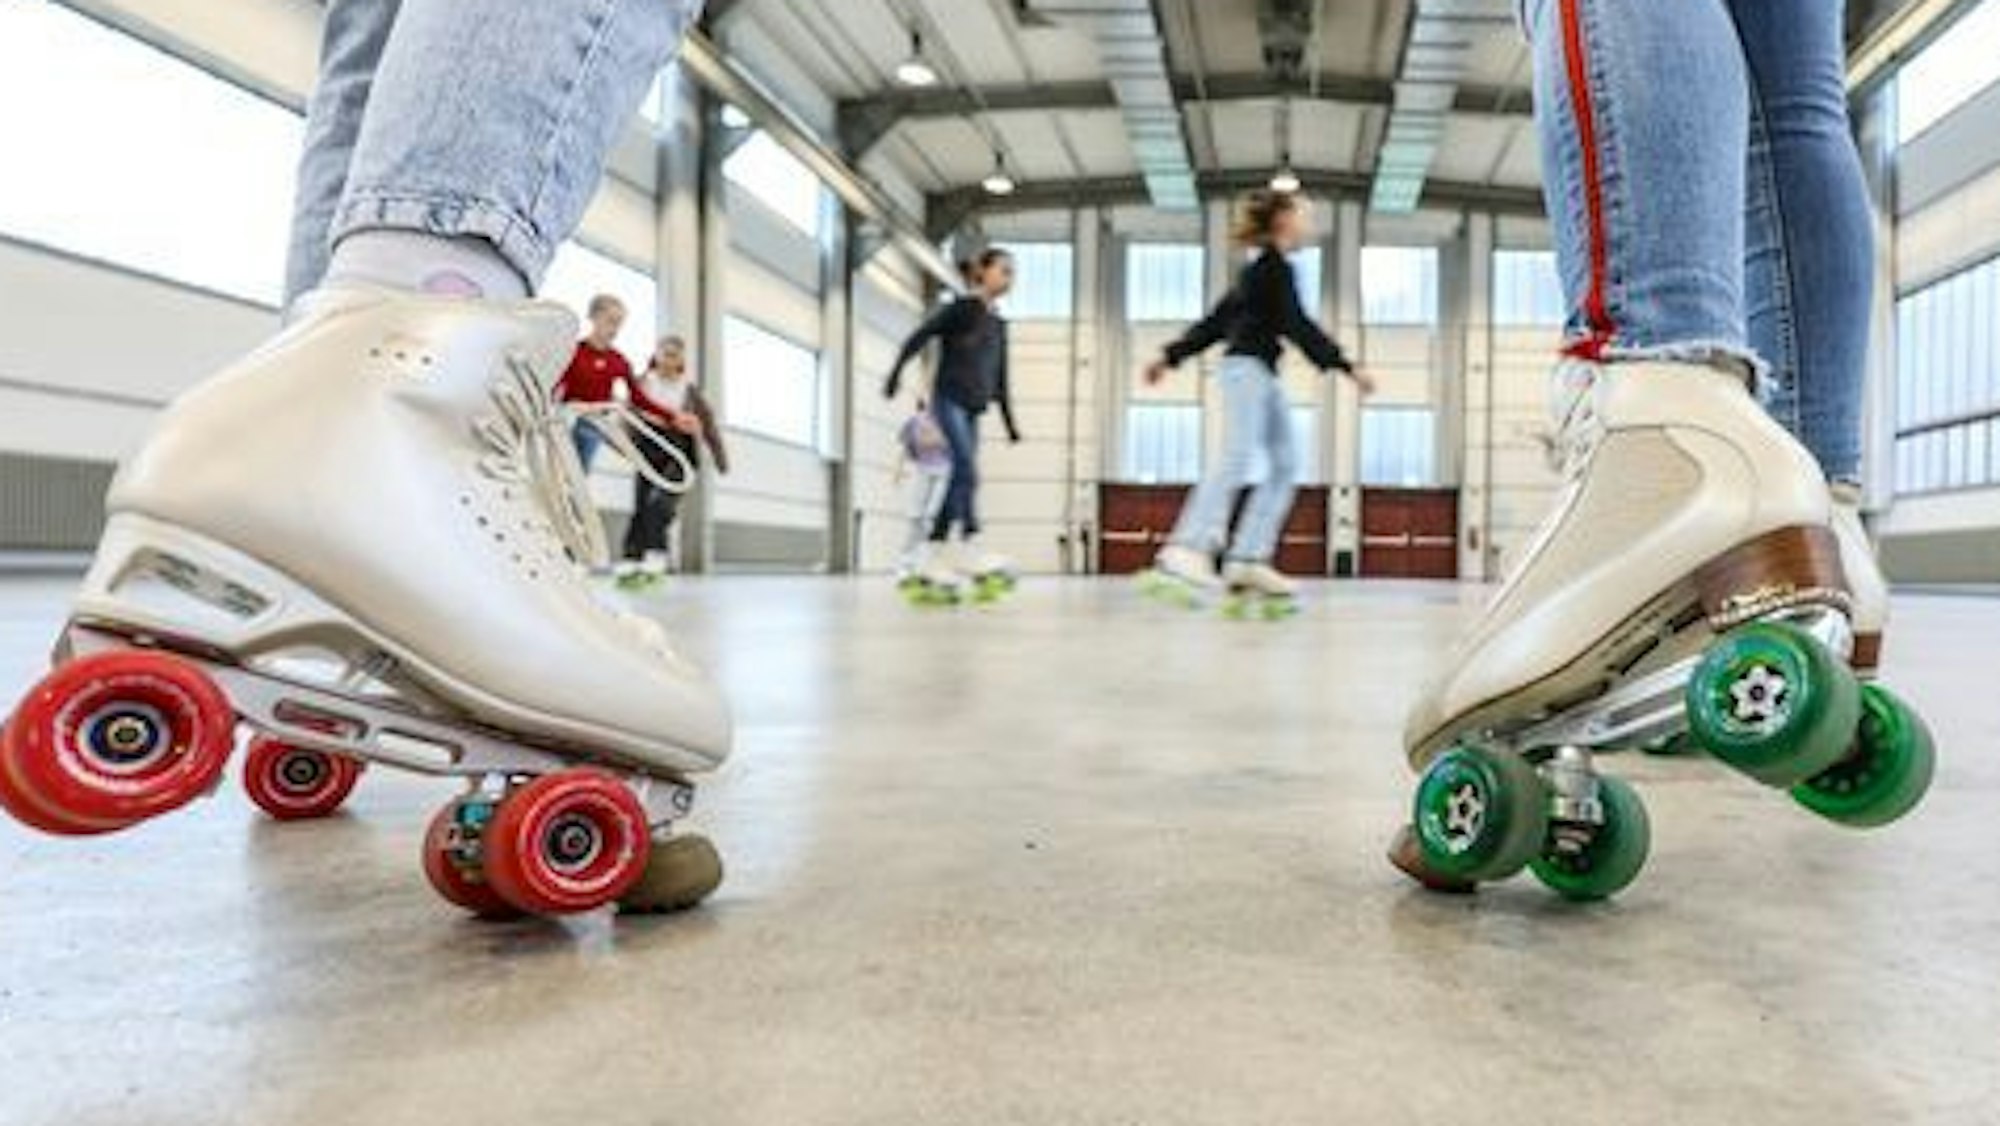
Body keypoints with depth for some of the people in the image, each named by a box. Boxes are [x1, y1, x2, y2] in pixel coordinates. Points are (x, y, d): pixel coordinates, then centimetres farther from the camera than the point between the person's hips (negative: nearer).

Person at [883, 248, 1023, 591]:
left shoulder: (998, 324, 16)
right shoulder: (961, 308, -3)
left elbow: (1000, 377, 19)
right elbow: (918, 337, -6)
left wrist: (1009, 421, 18)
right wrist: (895, 375, -13)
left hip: (973, 409, 7)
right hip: (948, 400, -7)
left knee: (959, 481, 2)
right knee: (967, 472, -19)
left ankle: (931, 557, 5)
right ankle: (971, 552, -23)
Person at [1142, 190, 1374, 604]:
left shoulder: (1261, 268, 24)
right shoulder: (1273, 264, -4)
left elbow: (1217, 319, 24)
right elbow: (1295, 323, -14)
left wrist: (1172, 356, 25)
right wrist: (1346, 367, -17)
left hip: (1263, 374, 10)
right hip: (1247, 367, -10)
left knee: (1284, 466, 1)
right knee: (1237, 457, -22)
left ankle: (1248, 559, -7)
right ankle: (1186, 549, -32)